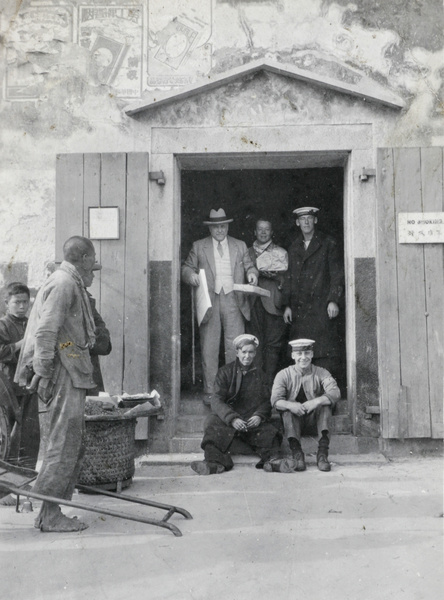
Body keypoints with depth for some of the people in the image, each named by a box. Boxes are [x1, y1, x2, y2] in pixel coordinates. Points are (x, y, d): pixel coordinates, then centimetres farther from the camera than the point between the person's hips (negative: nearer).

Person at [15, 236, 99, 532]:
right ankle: (50, 516, 2)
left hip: (72, 373, 11)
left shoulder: (71, 283, 18)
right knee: (64, 445, -6)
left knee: (74, 446, 13)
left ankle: (53, 512, 19)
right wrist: (44, 372, -20)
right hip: (64, 374, -11)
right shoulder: (63, 283, -13)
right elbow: (45, 331, -19)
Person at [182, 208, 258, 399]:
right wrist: (191, 275, -11)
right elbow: (186, 268, 11)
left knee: (235, 346, -5)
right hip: (209, 301, -1)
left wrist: (252, 273, -5)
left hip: (233, 300, 1)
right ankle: (210, 392, 7)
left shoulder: (240, 246, 17)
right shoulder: (198, 247, 12)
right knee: (209, 348, 0)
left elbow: (248, 266, 18)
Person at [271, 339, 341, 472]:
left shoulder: (321, 373, -1)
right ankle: (297, 454, -38)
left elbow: (335, 393, -18)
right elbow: (275, 400, -15)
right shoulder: (284, 375, -1)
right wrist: (290, 405, -37)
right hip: (292, 421, 0)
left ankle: (322, 454, -34)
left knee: (325, 404, -27)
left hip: (314, 421, 0)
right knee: (288, 409, -29)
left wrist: (316, 401, -38)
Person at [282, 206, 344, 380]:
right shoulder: (294, 248, 18)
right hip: (299, 309, 4)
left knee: (325, 351, -8)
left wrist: (333, 300, -10)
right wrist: (287, 305, 11)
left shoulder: (328, 244, 4)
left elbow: (337, 274, 0)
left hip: (322, 307, -4)